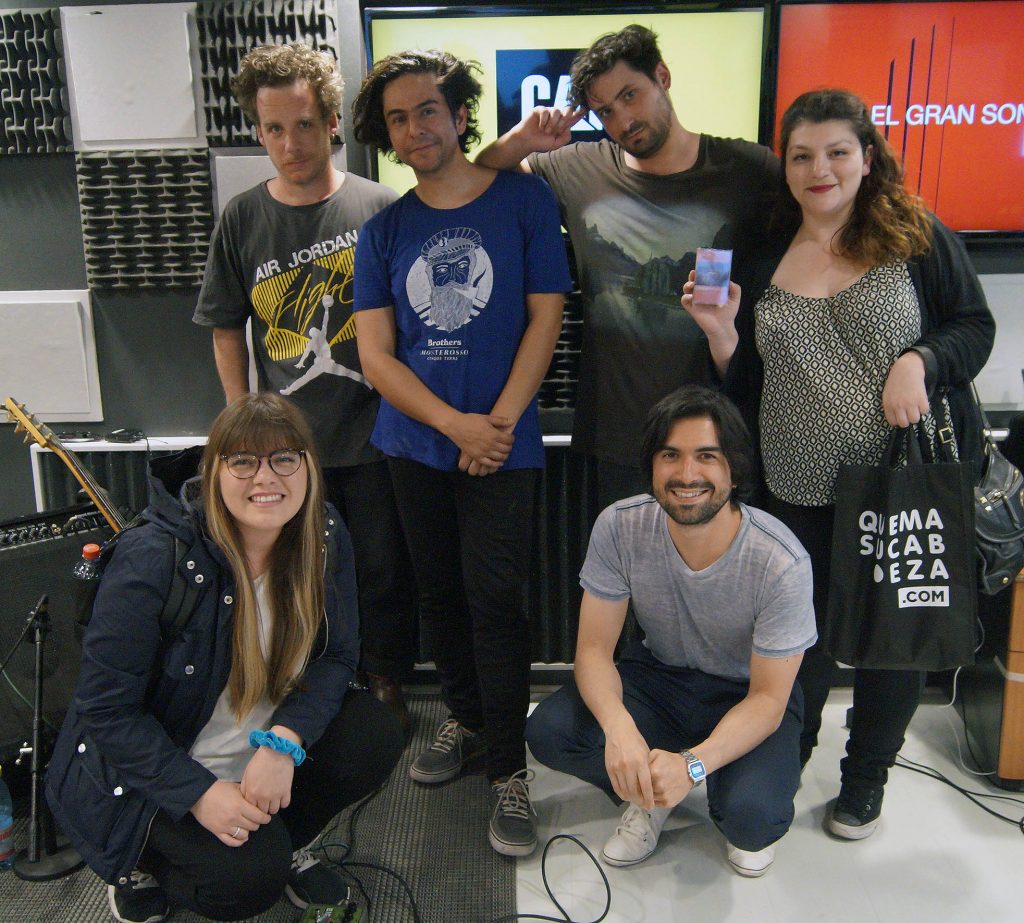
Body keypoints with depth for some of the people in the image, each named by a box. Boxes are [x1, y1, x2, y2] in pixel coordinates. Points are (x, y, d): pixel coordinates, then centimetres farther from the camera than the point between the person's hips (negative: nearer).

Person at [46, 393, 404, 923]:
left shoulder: (324, 538, -12)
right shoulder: (153, 559, -27)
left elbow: (337, 656, -8)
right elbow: (105, 708, -21)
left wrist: (284, 741, -26)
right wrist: (199, 793, -27)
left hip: (267, 753, 5)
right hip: (148, 770, -4)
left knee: (373, 736, -18)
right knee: (251, 875, -24)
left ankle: (287, 846, 10)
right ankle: (140, 864, 9)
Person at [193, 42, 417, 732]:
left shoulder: (380, 209, -5)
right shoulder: (242, 220, 1)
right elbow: (227, 330, 8)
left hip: (373, 434, -1)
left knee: (384, 568, 12)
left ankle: (386, 682, 35)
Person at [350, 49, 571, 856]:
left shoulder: (524, 200, -1)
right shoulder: (384, 231, 6)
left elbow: (545, 318, -3)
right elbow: (375, 353, 0)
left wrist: (499, 423, -12)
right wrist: (457, 424, -12)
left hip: (501, 446, -4)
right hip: (414, 445, 4)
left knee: (495, 604, -4)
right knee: (440, 594, 14)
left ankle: (510, 768, 12)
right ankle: (468, 720, 35)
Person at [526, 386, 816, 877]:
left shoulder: (781, 563, -27)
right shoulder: (619, 527, -21)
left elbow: (768, 698, -20)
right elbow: (594, 649, -16)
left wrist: (692, 764, -38)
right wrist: (619, 726, -38)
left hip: (746, 696, -2)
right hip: (658, 676, 3)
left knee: (752, 816, -31)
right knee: (548, 731, -23)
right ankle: (648, 795, 6)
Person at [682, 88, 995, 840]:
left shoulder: (918, 238, -1)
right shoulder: (762, 260, 6)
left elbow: (975, 326, 1)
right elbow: (745, 385, 8)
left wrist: (921, 361, -18)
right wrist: (721, 331, -10)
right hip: (802, 491, 2)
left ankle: (866, 778, 35)